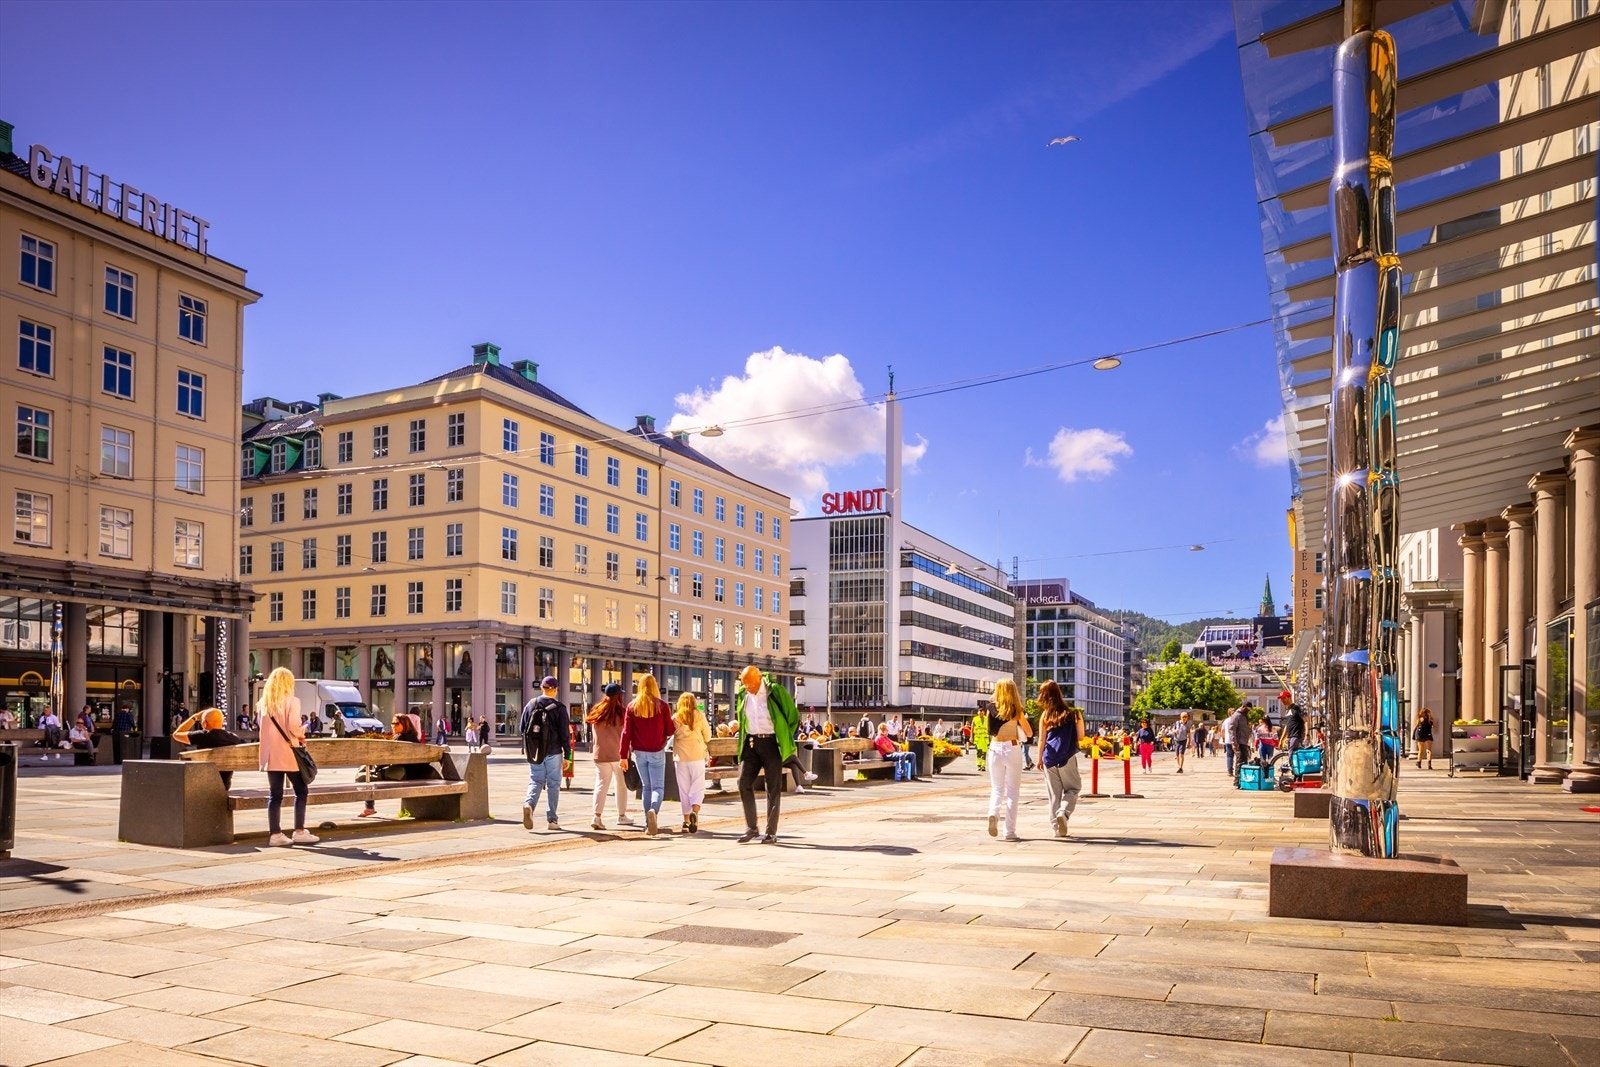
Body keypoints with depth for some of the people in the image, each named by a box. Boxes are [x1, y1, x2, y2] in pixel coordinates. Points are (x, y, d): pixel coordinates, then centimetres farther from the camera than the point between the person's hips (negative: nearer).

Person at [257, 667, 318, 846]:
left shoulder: (263, 703, 8)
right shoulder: (292, 701, -9)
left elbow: (264, 728, 12)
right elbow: (294, 728, -17)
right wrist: (303, 732, 4)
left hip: (271, 754, 5)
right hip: (288, 753, -5)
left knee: (275, 795, 7)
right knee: (300, 791, 7)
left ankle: (275, 834, 5)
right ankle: (299, 831, 4)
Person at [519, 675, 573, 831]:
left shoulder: (530, 705, 3)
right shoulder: (559, 708, -7)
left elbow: (521, 728, 7)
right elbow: (565, 734, -8)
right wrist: (567, 755, -3)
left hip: (534, 752, 3)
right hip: (553, 752, -3)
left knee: (535, 781, 10)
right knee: (553, 785, 6)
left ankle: (529, 803, -20)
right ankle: (551, 820, 6)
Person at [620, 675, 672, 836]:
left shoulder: (632, 706, 2)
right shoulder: (662, 705, -4)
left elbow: (626, 732, -1)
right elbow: (669, 731, -2)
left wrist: (624, 756, 1)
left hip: (639, 752, 3)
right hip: (657, 752, -2)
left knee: (646, 787, 14)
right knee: (658, 787, 0)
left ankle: (649, 823, 11)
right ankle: (653, 810, -30)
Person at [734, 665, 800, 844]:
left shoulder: (775, 692, -10)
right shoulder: (742, 694, 4)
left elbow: (793, 716, -1)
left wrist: (784, 739, 0)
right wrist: (745, 739, 11)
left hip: (771, 743, -4)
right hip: (751, 743, 4)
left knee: (773, 788, 0)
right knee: (744, 783, -6)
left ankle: (771, 833, 6)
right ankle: (751, 827, 5)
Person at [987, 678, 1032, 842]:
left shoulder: (992, 709, 1)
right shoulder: (1017, 710, -2)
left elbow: (990, 731, 7)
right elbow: (1029, 733, 6)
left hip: (995, 749, 1)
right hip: (1012, 749, -1)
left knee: (997, 788, 12)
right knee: (1012, 791, 6)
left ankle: (993, 813, -18)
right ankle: (1010, 831, 5)